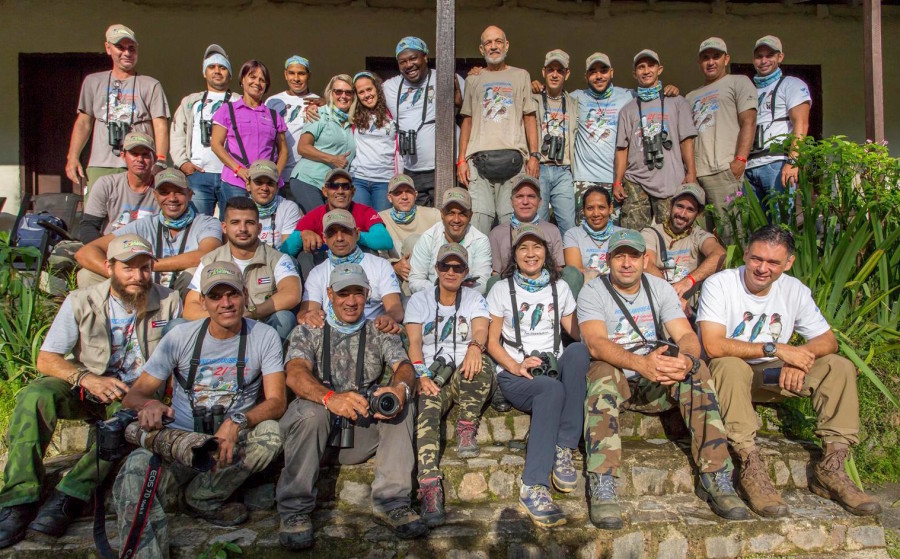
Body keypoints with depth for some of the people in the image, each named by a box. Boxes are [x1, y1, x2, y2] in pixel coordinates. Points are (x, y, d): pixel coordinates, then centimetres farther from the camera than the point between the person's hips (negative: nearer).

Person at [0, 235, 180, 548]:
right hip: (84, 387, 1)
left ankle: (69, 496, -34)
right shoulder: (81, 303, -5)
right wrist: (87, 378, -25)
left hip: (135, 392, -1)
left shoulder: (169, 302, -3)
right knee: (34, 397, -28)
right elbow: (46, 360, -6)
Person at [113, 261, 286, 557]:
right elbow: (134, 396, 3)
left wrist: (238, 421, -29)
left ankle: (199, 497, -9)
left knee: (270, 433, -31)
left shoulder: (264, 337, 0)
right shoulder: (182, 336, 3)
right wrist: (148, 405, -24)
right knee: (135, 469, -33)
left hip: (233, 442, 1)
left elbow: (276, 401, -8)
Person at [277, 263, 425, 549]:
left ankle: (391, 502, -25)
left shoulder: (380, 333, 13)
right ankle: (294, 509, -21)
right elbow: (295, 374, -15)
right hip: (316, 428, -2)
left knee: (401, 403, -23)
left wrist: (400, 387, -32)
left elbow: (404, 366, -5)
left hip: (364, 432, 2)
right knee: (310, 410, -33)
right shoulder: (307, 332, 6)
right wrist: (329, 397, -37)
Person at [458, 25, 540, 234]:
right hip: (479, 159, 1)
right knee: (479, 218, -9)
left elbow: (529, 118, 12)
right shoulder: (473, 80, 20)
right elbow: (467, 121, 17)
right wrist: (461, 160, 7)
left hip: (513, 157, -1)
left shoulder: (521, 76, 17)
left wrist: (534, 155, 1)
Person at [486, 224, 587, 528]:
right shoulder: (501, 289, 9)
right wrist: (516, 366, -14)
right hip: (514, 374, -3)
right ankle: (533, 488, -40)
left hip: (556, 368, 3)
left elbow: (577, 333, 14)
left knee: (578, 351, -32)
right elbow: (492, 342, 5)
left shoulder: (559, 287, 17)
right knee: (553, 388, -37)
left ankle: (563, 449, -30)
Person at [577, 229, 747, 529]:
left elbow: (687, 336, -8)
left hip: (656, 384, 3)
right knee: (602, 371, -36)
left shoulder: (661, 289, 5)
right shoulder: (593, 292, -7)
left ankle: (715, 478, -24)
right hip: (615, 380, -3)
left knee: (696, 368, -24)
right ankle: (602, 488, -43)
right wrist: (641, 363, -43)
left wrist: (686, 359, -34)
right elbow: (596, 344, -24)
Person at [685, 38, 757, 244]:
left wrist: (740, 159, -13)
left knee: (729, 234, -12)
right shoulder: (692, 97, 29)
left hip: (724, 171, -6)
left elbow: (749, 122, -2)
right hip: (694, 174, 6)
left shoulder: (739, 82, 12)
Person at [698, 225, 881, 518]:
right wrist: (775, 349, -28)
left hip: (774, 375, 5)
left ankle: (831, 468, -13)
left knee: (840, 367, -12)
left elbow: (827, 339, 2)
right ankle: (751, 467, -33)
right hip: (727, 376, -5)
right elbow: (713, 346, -28)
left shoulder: (795, 291, -1)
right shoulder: (719, 284, -17)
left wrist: (800, 357, -22)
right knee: (730, 365, -39)